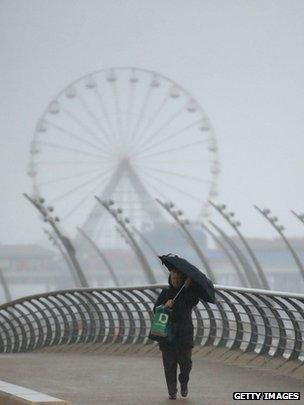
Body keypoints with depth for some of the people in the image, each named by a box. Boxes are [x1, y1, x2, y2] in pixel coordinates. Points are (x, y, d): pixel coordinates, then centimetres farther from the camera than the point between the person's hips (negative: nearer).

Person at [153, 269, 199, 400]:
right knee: (169, 363, -1)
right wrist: (165, 305, -16)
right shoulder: (166, 293, 11)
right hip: (167, 331, 1)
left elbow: (194, 302, -13)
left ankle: (184, 382, 21)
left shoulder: (189, 292, 7)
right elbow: (155, 309, 3)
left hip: (184, 331, -1)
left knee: (185, 361, -7)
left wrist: (188, 287, -20)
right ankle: (172, 391, 7)